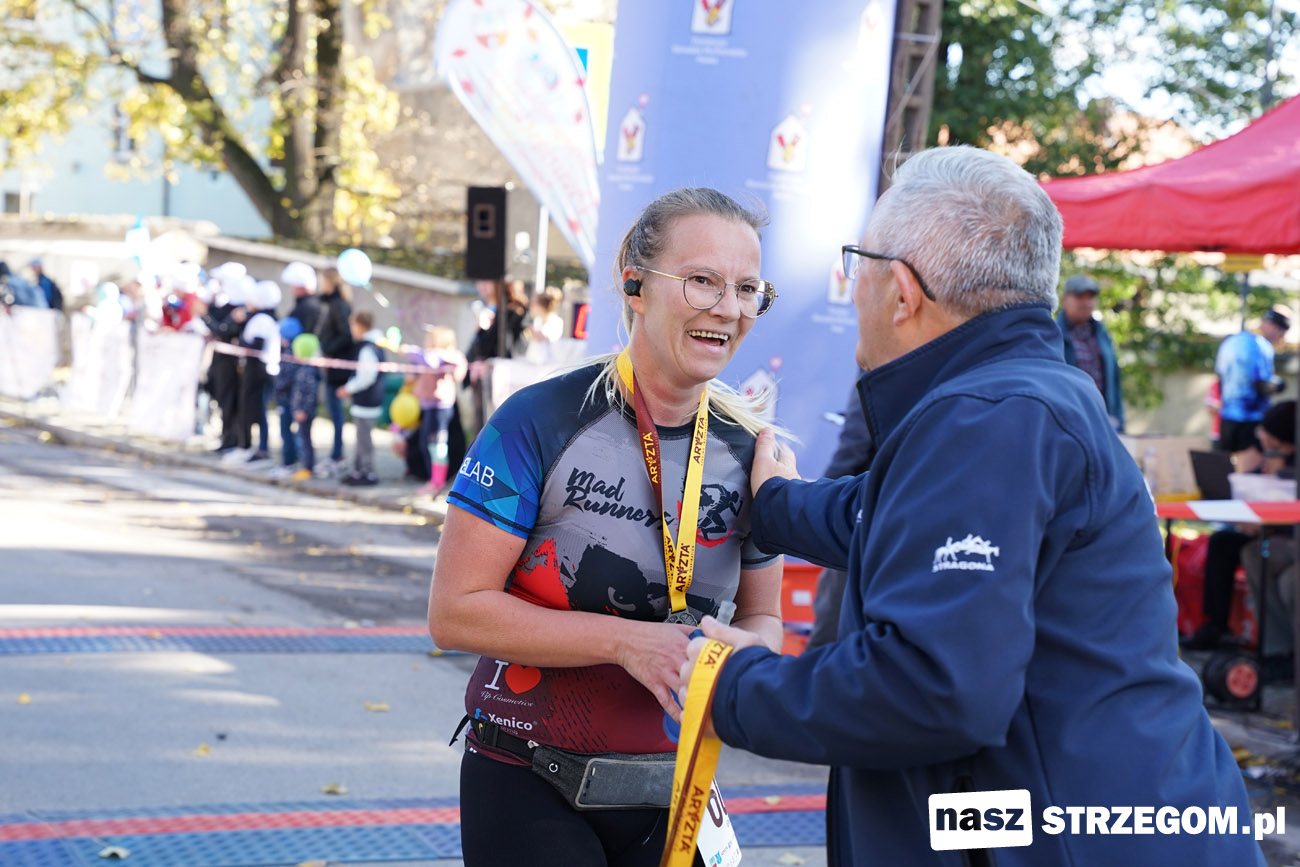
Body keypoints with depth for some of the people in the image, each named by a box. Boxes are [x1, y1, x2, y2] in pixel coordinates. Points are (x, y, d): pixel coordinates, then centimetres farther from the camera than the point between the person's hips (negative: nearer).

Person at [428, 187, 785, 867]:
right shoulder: (541, 421, -14)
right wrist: (627, 641, -24)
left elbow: (761, 614, 11)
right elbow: (455, 611, -16)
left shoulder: (750, 450, 0)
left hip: (667, 793, 4)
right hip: (527, 787, -4)